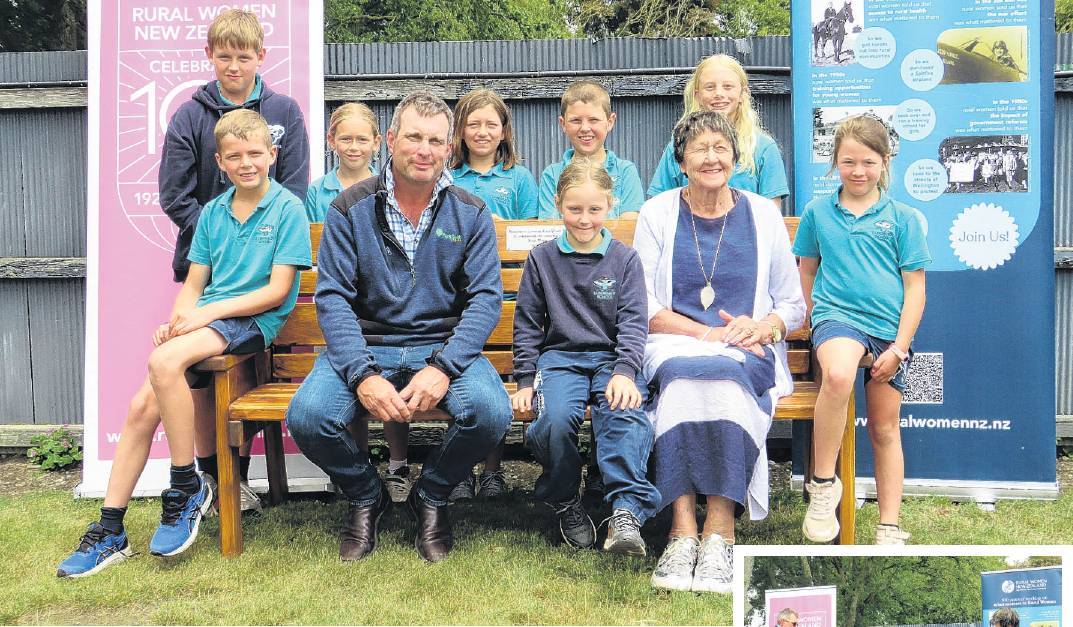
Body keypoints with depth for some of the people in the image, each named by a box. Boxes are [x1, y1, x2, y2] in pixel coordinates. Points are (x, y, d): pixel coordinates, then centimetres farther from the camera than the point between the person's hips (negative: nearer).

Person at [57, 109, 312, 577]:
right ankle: (110, 531, -2)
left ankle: (187, 487, -15)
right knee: (142, 405, -13)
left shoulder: (288, 208, -2)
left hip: (254, 322, -5)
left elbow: (278, 291, -9)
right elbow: (193, 284, 15)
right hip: (205, 322, 6)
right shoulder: (213, 212, 16)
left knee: (164, 361, -32)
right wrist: (175, 321, -6)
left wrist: (210, 310, -15)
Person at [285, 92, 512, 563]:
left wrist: (443, 368, -20)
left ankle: (431, 495, 5)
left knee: (490, 412, -29)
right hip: (365, 348, 0)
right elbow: (331, 297, -5)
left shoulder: (471, 214, 4)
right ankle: (365, 497, 8)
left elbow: (486, 298, -3)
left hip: (444, 347, 0)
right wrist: (363, 374, -21)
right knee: (307, 416, -27)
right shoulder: (350, 209, 2)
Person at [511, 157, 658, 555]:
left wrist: (625, 372, -17)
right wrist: (526, 380, 2)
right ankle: (565, 504, -8)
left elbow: (634, 321, -1)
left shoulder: (624, 259, 8)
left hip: (612, 357, 0)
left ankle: (626, 511, -34)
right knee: (555, 419, -31)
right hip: (560, 357, 0)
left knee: (625, 416, -33)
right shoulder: (542, 259, 10)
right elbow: (527, 324, 12)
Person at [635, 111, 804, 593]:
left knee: (723, 375, -35)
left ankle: (718, 534, -35)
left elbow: (794, 306, 14)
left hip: (747, 355, 1)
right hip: (673, 345, 0)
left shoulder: (763, 214, 13)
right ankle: (683, 531, -38)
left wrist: (763, 327, -9)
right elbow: (643, 309, 3)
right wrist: (706, 333, -12)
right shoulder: (656, 213, 10)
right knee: (682, 374, -36)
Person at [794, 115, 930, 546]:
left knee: (885, 429, 7)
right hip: (836, 316, -1)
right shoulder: (817, 212, 8)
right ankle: (823, 484, -19)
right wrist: (817, 322, 7)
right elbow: (807, 271, 17)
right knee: (838, 376, -35)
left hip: (889, 328, 2)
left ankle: (889, 528, 20)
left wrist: (898, 348, -5)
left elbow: (915, 287, 3)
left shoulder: (903, 218, 5)